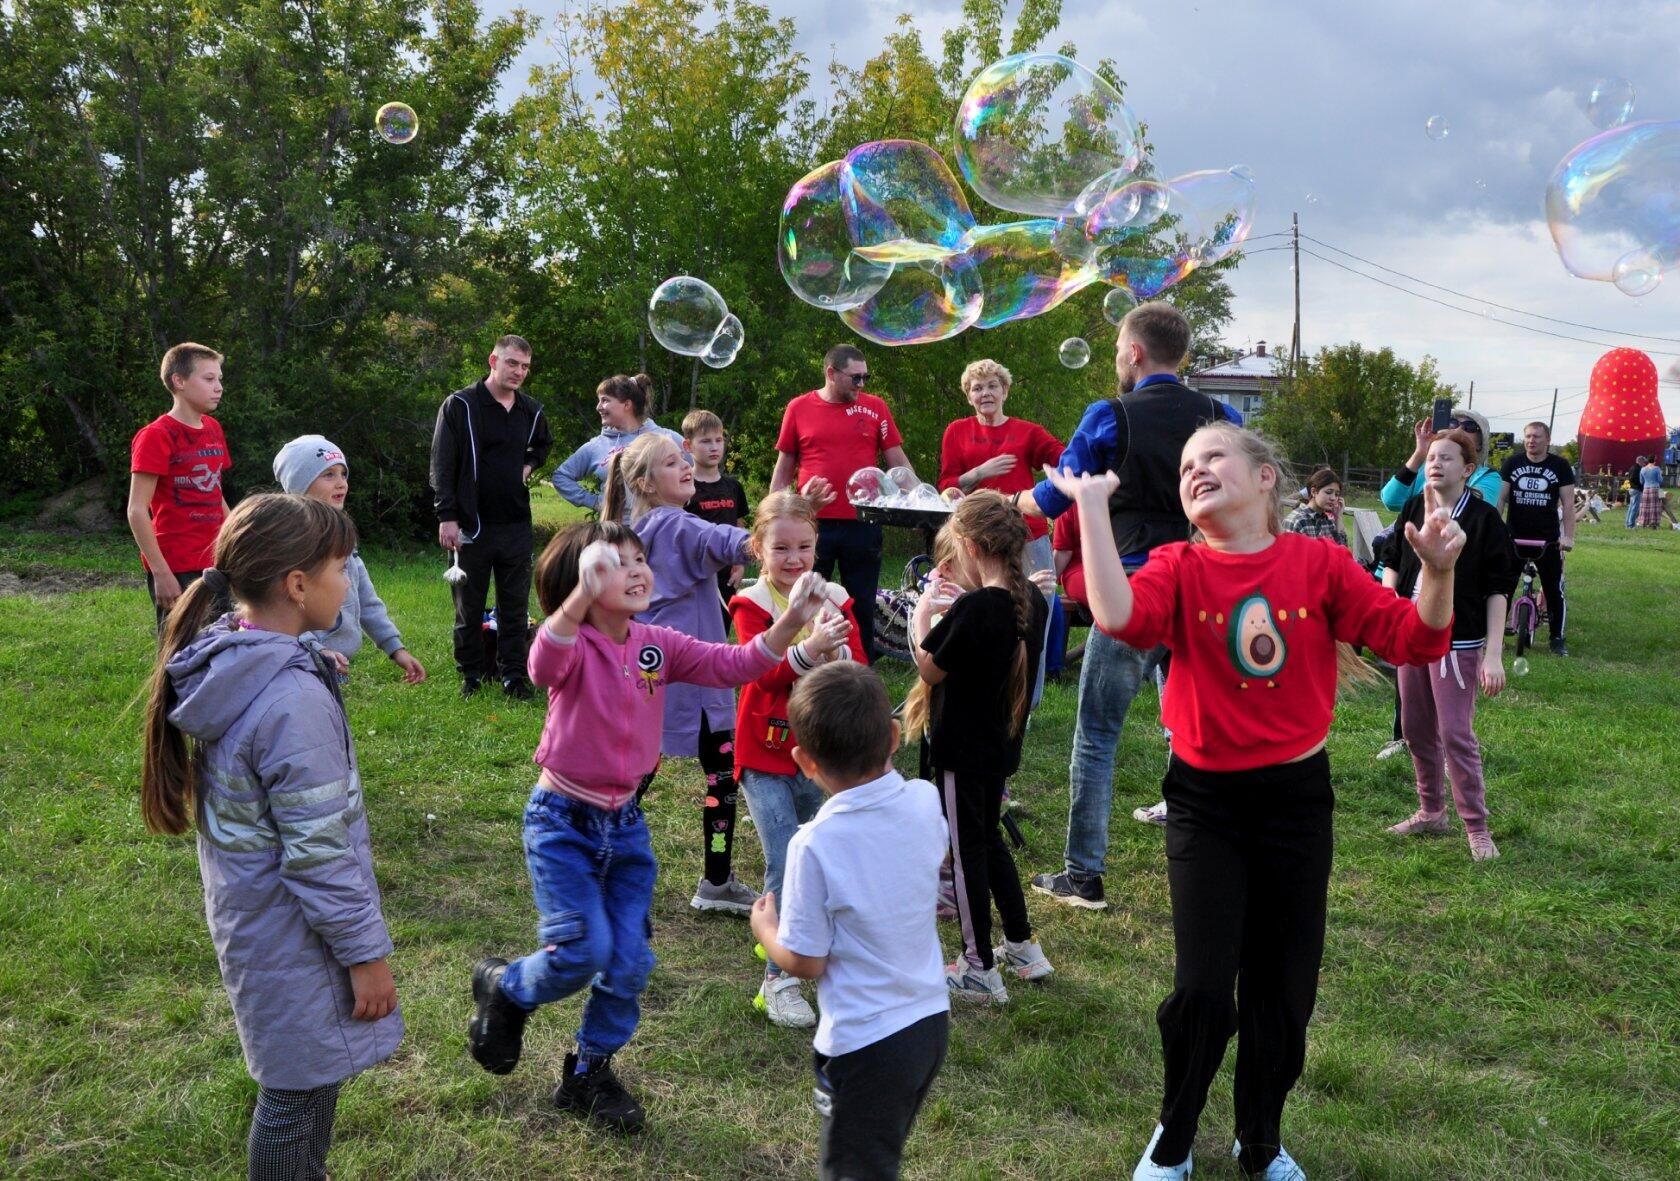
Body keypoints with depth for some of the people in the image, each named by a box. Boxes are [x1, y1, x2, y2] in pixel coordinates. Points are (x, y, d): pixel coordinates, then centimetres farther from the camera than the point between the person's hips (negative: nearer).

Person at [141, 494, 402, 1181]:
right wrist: (365, 952, -15)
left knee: (297, 1081, 24)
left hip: (245, 910, 9)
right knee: (300, 1092, 9)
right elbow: (317, 854, -25)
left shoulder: (223, 661, -2)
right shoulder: (295, 701, -30)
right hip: (293, 936, -9)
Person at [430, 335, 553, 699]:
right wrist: (447, 516, -14)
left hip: (517, 525, 4)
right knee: (469, 607, 7)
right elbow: (442, 465, -8)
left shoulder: (531, 410, 7)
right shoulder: (460, 405, -7)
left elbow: (543, 444, 31)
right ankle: (471, 674, 20)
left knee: (515, 606, 8)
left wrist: (530, 464, 10)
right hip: (472, 525, -4)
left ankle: (513, 673, 17)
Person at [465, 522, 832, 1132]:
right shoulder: (573, 645, -18)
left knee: (629, 961, 6)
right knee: (583, 949, -13)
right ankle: (502, 988, 21)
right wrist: (582, 596, -60)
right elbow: (545, 664, -42)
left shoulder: (658, 645, 0)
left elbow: (732, 664, -5)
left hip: (625, 822, 6)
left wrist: (791, 621, -20)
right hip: (562, 820, -5)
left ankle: (588, 1074, 28)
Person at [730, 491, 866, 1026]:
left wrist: (839, 646, -27)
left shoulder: (835, 598, 1)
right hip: (765, 754, -4)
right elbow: (765, 673, -23)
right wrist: (811, 645, -40)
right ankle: (778, 977, -2)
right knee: (784, 863, -11)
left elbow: (858, 674, -6)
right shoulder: (751, 603, -9)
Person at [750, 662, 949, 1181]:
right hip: (930, 1021, 6)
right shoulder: (925, 802, -9)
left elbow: (806, 962, -17)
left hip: (865, 1044, -6)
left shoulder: (815, 845, -25)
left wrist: (765, 928, 4)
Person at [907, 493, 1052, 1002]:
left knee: (966, 850, 5)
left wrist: (923, 611, -1)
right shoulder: (1033, 602, -1)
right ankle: (1023, 948, 31)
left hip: (962, 749, -8)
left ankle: (981, 970, 15)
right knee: (988, 839, 23)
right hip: (1003, 744, 8)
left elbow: (930, 669, -13)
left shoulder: (972, 608, -25)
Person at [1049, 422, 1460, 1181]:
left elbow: (1414, 639, -7)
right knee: (1203, 990, -8)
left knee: (1283, 992, 12)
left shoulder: (1319, 563, -4)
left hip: (1297, 796, 2)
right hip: (1205, 799, -1)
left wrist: (1438, 570, -24)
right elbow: (1117, 616, -29)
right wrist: (1092, 506, -28)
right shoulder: (1179, 568, -7)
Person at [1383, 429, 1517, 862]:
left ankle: (1477, 827, 7)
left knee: (1456, 735, -5)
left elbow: (1497, 590, -10)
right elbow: (1393, 562, 14)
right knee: (1417, 730, 14)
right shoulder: (1415, 509, 3)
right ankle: (1431, 812, 29)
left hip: (1457, 643, -5)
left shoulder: (1483, 518, -11)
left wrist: (1494, 655, -15)